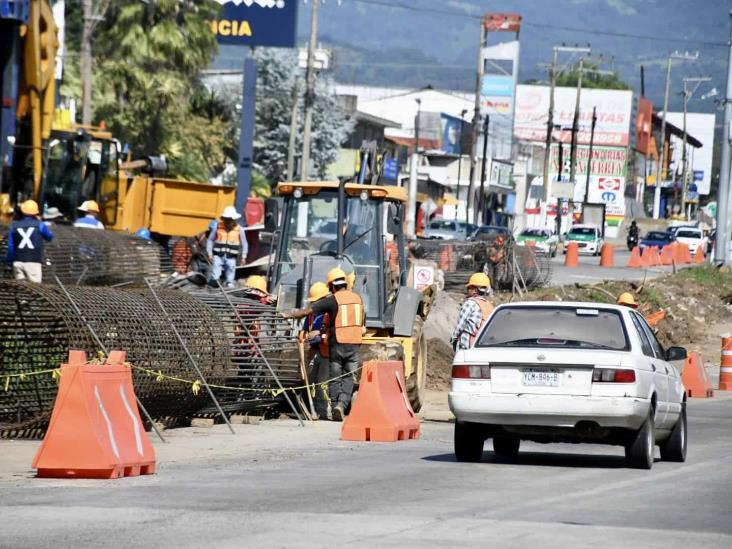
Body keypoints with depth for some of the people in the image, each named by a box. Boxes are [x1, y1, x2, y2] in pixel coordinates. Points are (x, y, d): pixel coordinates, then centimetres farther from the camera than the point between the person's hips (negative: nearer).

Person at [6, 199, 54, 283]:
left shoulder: (14, 226, 5)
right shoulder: (39, 225, -1)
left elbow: (11, 246, 7)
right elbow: (49, 237, 17)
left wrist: (10, 262, 16)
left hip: (18, 261, 3)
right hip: (33, 262, -3)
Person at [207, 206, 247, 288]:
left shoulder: (239, 229, 3)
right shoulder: (218, 227, 3)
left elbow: (244, 244, 10)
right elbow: (210, 240, 9)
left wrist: (243, 257, 2)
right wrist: (210, 254, 2)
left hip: (231, 258, 1)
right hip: (218, 256, -1)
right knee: (214, 277, -11)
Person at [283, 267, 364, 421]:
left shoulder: (332, 300, -7)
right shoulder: (358, 298, 7)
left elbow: (307, 311, -7)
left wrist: (289, 315, 1)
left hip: (337, 344, -3)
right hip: (354, 344, 3)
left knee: (335, 378, 9)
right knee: (348, 377, 6)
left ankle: (335, 408, 8)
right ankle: (342, 404, -13)